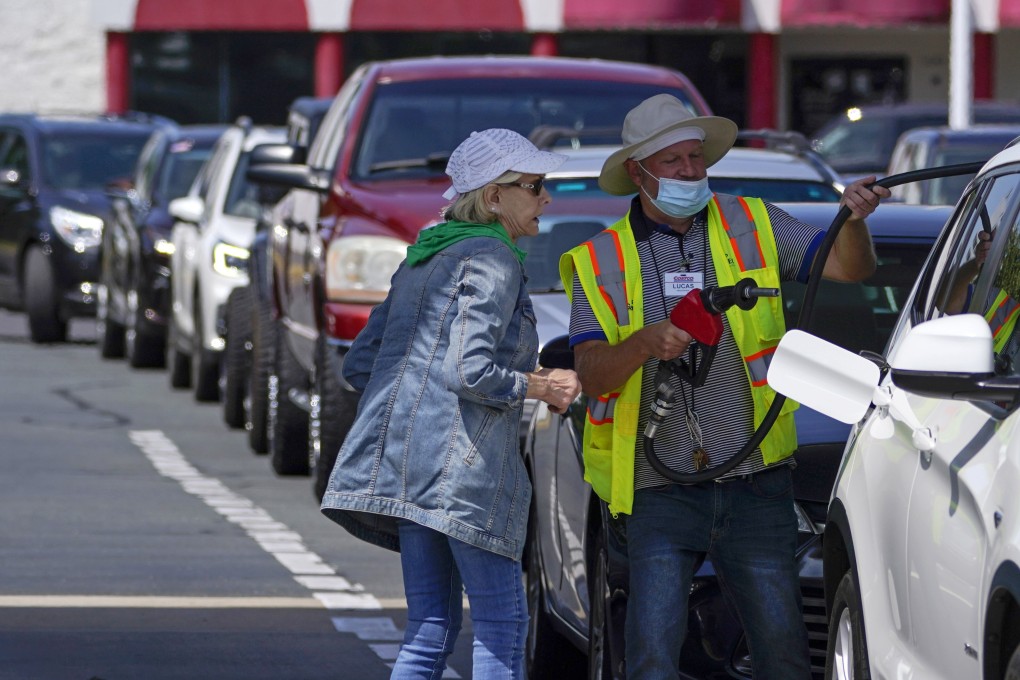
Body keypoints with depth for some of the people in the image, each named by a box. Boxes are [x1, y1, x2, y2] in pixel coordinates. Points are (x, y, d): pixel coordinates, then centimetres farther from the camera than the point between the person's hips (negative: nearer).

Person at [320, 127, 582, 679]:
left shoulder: (424, 259, 21)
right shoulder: (492, 259, -6)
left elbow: (359, 364, 21)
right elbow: (470, 371, -17)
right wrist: (544, 387, -4)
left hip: (397, 453, 9)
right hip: (458, 459, -9)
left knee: (431, 627, 9)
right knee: (501, 624, -4)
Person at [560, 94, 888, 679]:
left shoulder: (752, 227, 8)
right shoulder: (601, 262, 4)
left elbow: (850, 267, 1)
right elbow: (592, 376, -6)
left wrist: (854, 221, -22)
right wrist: (644, 343, -27)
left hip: (755, 483, 1)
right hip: (661, 493, -1)